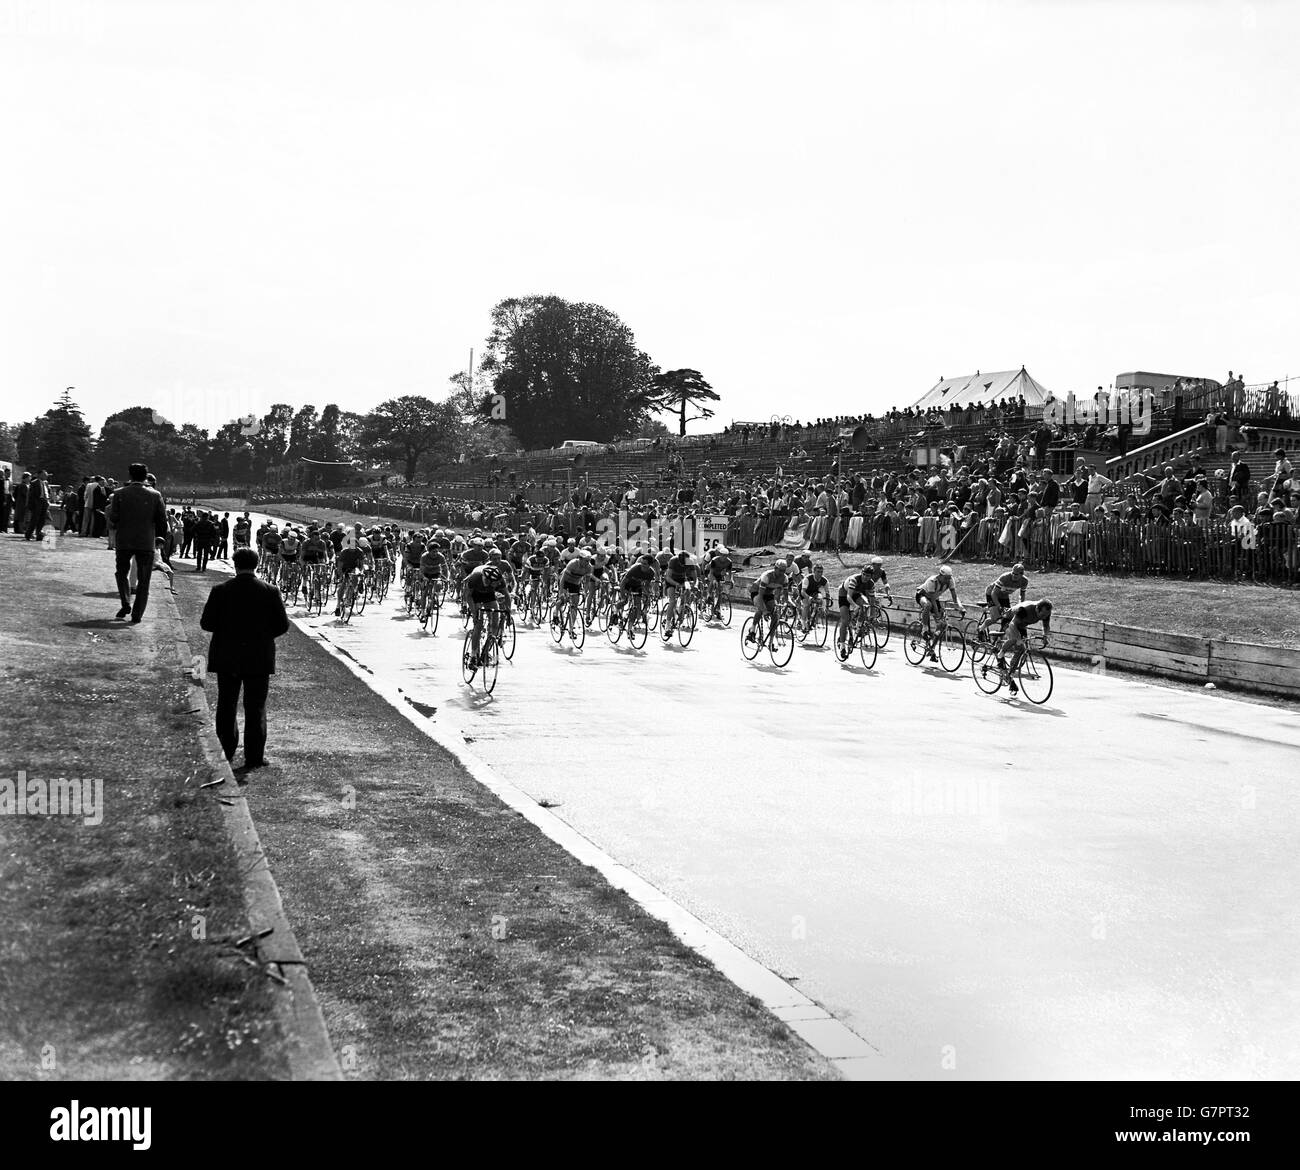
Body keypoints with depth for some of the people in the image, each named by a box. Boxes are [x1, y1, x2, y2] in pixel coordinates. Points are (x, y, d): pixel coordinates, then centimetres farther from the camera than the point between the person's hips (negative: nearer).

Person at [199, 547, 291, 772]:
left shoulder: (221, 590, -8)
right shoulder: (270, 592, -9)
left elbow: (206, 623, -5)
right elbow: (282, 626, -6)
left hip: (227, 659, 1)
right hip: (259, 659, -1)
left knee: (226, 706, 16)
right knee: (256, 708, 5)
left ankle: (226, 751, 22)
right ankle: (254, 757, 5)